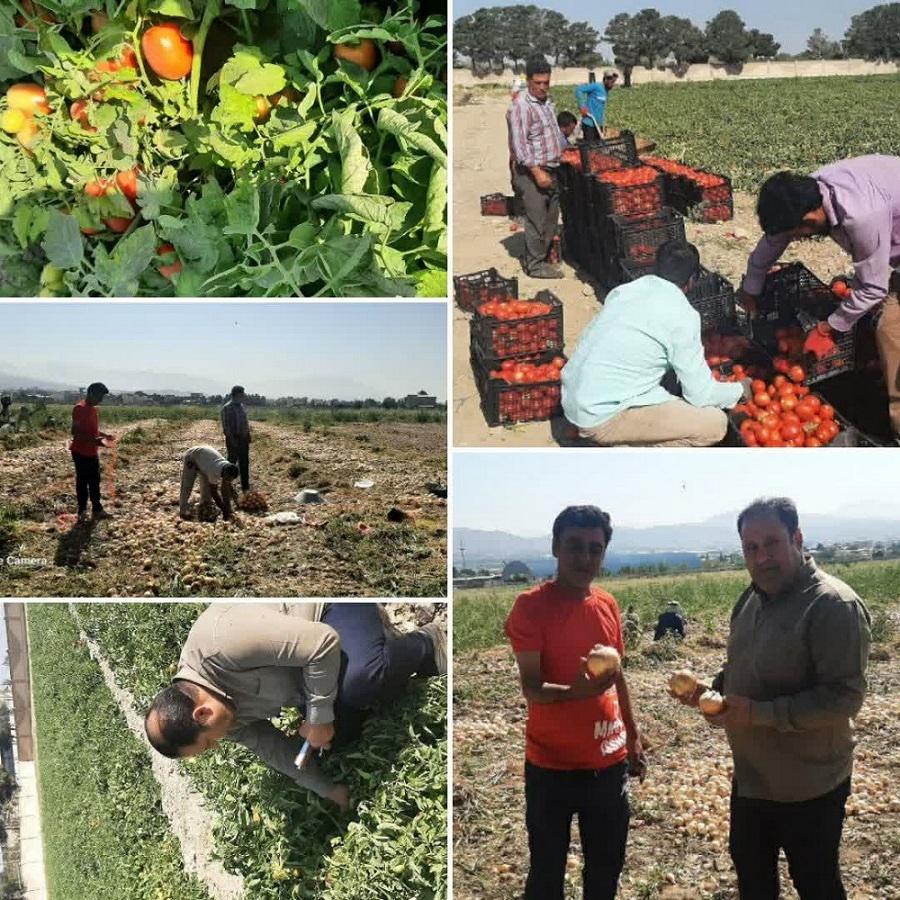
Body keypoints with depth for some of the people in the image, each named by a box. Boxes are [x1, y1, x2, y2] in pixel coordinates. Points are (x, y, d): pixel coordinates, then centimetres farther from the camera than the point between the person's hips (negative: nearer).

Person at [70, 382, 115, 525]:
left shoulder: (93, 409, 11)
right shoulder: (79, 409, -17)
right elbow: (75, 432, -22)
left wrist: (105, 435, 8)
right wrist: (94, 440, -30)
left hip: (92, 452, 9)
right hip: (81, 452, -9)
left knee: (95, 481, 14)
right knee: (82, 482, 0)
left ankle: (97, 510, 22)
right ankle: (82, 512, 8)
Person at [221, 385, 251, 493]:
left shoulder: (241, 406, 12)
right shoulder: (227, 408, -13)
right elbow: (226, 425, -17)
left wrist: (248, 435, 13)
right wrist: (232, 439, -22)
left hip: (244, 438, 8)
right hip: (234, 439, -8)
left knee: (244, 463, 11)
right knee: (232, 462, -1)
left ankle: (245, 486, 19)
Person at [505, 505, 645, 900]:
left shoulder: (608, 604, 5)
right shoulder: (531, 605, -13)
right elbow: (531, 687, -19)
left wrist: (633, 736, 17)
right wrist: (575, 691, -38)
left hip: (609, 762, 5)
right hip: (552, 764, -5)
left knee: (607, 867, 15)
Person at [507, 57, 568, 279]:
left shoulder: (547, 101, 12)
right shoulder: (521, 106, -16)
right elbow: (519, 144, -22)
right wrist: (537, 171, -25)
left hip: (550, 170, 9)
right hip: (531, 173, -9)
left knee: (550, 219, 14)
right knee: (537, 221, -5)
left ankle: (535, 258, 25)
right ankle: (535, 265, 5)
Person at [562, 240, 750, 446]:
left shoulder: (624, 290, 9)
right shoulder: (682, 315, -11)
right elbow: (700, 394, -7)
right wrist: (740, 390, 14)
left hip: (570, 401, 8)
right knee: (715, 424, -5)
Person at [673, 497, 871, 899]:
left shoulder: (834, 605, -23)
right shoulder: (751, 599, 4)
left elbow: (845, 697, -28)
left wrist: (758, 713, -30)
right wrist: (712, 689, -3)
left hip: (809, 786, -8)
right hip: (751, 776, 8)